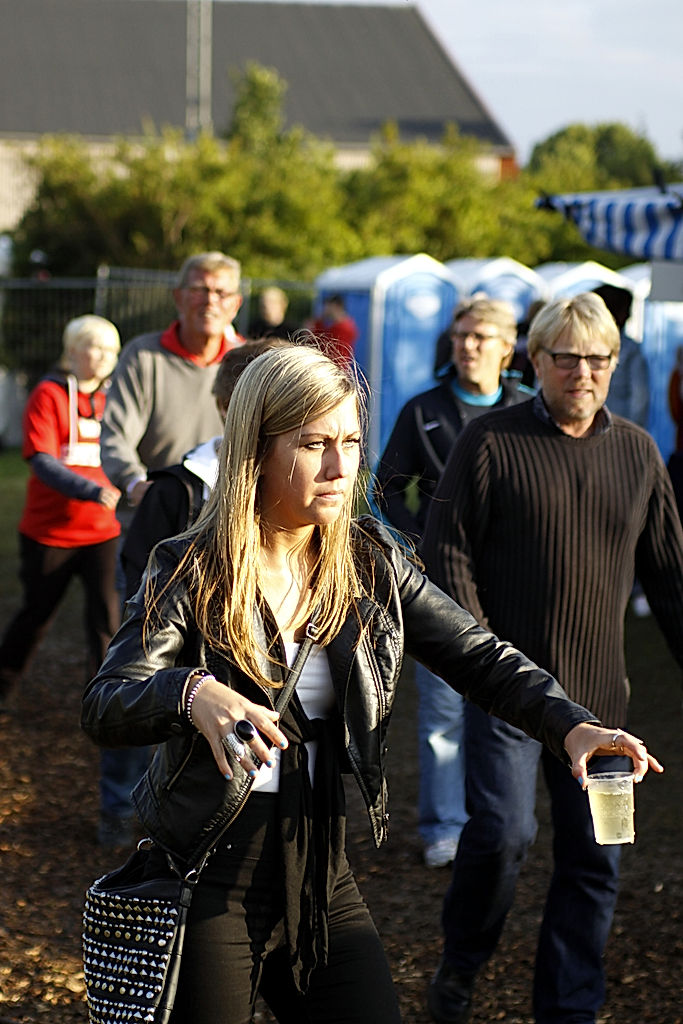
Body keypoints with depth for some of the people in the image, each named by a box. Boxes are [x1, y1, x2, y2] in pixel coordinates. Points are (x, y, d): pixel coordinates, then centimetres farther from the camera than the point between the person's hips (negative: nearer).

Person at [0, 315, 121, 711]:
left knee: (107, 616, -8)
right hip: (49, 530, -3)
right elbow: (44, 462, -17)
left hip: (103, 531, 3)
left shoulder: (113, 398, 7)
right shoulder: (49, 395, -7)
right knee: (36, 615, 11)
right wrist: (94, 492, -31)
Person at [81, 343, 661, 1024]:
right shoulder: (192, 573, -12)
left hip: (322, 882, 4)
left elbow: (479, 659, -2)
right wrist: (191, 692, -45)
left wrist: (572, 725, -20)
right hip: (208, 884, -4)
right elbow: (103, 707, -23)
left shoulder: (369, 563, 2)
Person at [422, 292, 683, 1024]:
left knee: (594, 858, 5)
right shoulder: (490, 441, -3)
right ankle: (459, 964, 13)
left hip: (598, 694, 4)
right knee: (503, 831, -14)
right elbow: (447, 549, -5)